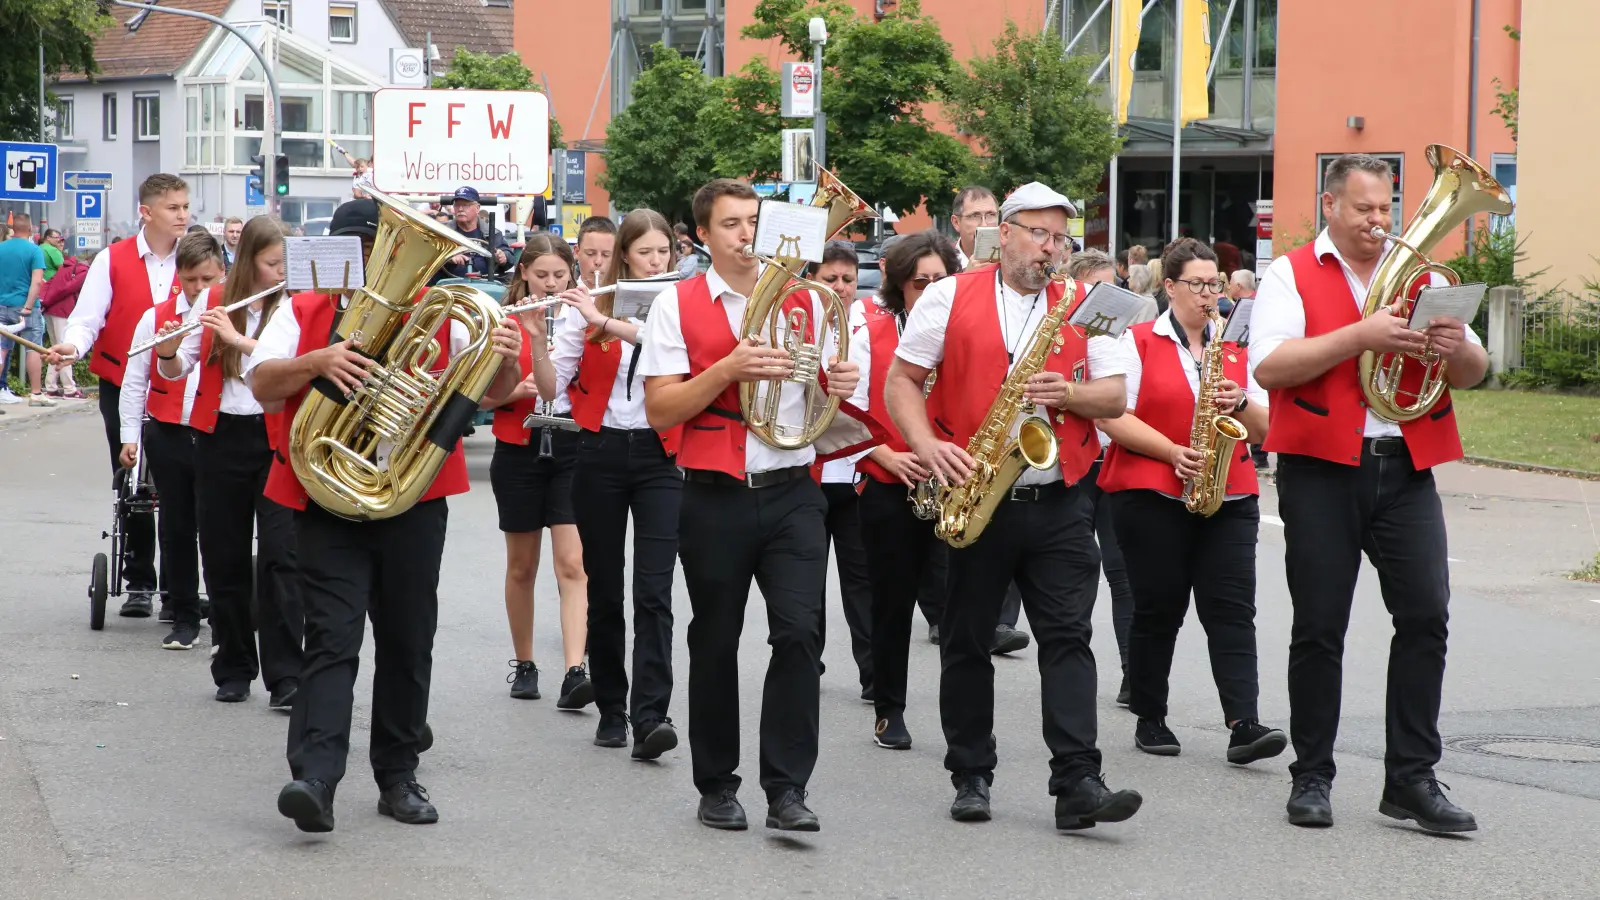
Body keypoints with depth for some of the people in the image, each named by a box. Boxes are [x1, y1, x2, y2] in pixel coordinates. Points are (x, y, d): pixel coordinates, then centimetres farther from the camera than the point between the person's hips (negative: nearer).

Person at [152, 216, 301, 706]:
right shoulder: (213, 301, 7)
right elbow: (177, 371, 8)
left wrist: (237, 338, -24)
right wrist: (168, 352, -15)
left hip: (277, 439, -3)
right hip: (221, 437, 3)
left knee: (279, 555, -9)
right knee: (224, 555, 6)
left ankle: (285, 675, -9)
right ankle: (233, 668, 18)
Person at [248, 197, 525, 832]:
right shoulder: (304, 313, 7)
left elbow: (491, 393, 6)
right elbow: (261, 384, -5)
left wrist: (505, 359, -17)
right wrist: (317, 362, -22)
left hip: (414, 499, 2)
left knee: (408, 641, 8)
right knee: (332, 639, -11)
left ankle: (398, 776, 19)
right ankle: (314, 779, -20)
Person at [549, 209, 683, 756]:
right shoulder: (589, 306, 5)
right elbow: (552, 385, 1)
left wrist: (604, 321, -24)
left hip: (659, 458, -1)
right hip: (600, 454, 1)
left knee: (653, 591, -11)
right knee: (604, 588, 7)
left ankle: (651, 716, -16)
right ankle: (611, 707, 18)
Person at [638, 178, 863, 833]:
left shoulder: (803, 301, 9)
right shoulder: (676, 305, 0)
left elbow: (822, 396, 17)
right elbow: (659, 411, -7)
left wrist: (841, 386, -6)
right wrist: (727, 370, -19)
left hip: (792, 491, 1)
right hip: (714, 499, -1)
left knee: (797, 631, -10)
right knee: (715, 643, 7)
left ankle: (787, 788, -5)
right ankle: (716, 785, 21)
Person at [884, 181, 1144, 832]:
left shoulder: (1083, 307, 10)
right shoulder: (950, 298, 2)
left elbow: (1115, 397, 8)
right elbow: (900, 381, 3)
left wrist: (1067, 393, -12)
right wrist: (927, 446, -12)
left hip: (1060, 503, 1)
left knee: (1067, 637, -7)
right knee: (966, 643, 7)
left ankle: (1077, 782, -11)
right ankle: (971, 776, 19)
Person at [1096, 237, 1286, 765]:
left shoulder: (1236, 350, 14)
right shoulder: (1138, 343, 2)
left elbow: (1266, 427, 12)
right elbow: (1113, 416, -7)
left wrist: (1241, 403, -9)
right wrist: (1172, 452, -17)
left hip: (1228, 498, 3)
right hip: (1151, 497, -3)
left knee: (1232, 609, -7)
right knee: (1158, 609, 3)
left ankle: (1244, 726, -15)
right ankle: (1149, 720, 17)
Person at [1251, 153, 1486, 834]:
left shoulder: (1420, 277, 16)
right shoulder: (1291, 275, 4)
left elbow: (1472, 375, 13)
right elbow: (1269, 366, -12)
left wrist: (1458, 348, -11)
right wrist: (1362, 335, -18)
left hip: (1405, 469, 3)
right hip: (1321, 470, -3)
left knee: (1425, 616, -5)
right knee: (1319, 626, 2)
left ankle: (1412, 779, 2)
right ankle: (1312, 777, 12)